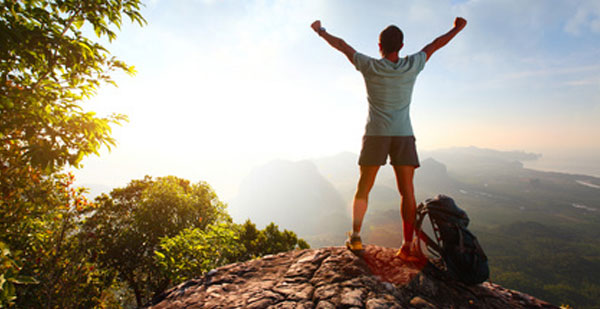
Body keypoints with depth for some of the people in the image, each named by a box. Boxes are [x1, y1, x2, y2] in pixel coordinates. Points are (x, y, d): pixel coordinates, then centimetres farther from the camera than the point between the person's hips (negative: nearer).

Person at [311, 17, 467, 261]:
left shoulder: (370, 66, -2)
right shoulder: (412, 66, 2)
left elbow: (342, 45, 11)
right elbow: (435, 45, 20)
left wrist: (321, 31, 25)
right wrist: (457, 28, 39)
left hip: (375, 135, -1)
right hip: (403, 135, 1)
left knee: (363, 188, 8)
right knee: (407, 192, 3)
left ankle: (355, 235, 5)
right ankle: (407, 246, 3)